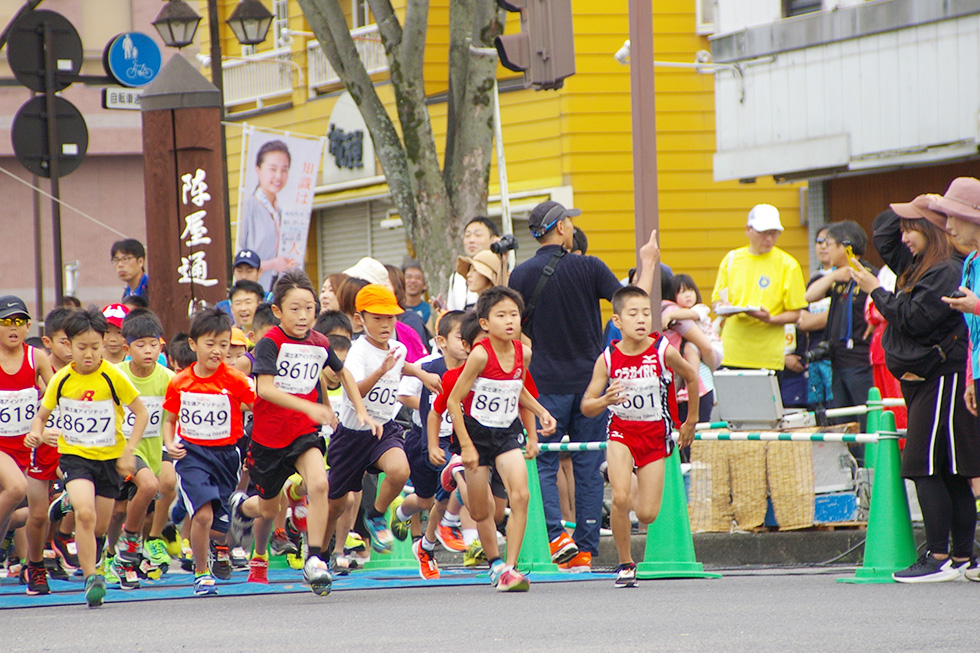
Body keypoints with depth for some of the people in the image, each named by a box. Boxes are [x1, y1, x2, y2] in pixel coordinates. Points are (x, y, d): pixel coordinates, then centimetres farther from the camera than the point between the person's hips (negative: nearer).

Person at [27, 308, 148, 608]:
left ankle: (90, 560, 40)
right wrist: (36, 434, -13)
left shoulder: (113, 377, -9)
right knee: (84, 512, -25)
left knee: (99, 527, 8)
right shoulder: (61, 380, -4)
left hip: (109, 458, 0)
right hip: (74, 456, 0)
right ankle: (91, 580, -21)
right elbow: (41, 415, 9)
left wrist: (128, 451, -10)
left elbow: (141, 413, -2)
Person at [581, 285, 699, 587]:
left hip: (655, 435, 0)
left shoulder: (663, 352, -14)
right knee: (619, 499, -22)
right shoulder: (608, 359, -12)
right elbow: (586, 406, -7)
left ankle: (642, 487, 38)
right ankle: (625, 564, -1)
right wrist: (605, 401, -30)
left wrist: (690, 422, 13)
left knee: (647, 514, -2)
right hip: (621, 432, 0)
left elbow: (691, 377, 6)